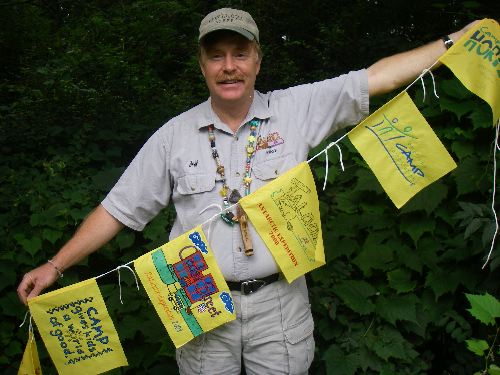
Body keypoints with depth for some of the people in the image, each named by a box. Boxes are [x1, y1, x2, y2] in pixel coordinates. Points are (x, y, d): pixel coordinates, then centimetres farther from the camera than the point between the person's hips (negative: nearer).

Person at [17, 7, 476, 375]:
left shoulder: (296, 109, -3)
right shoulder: (175, 134, 0)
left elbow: (380, 76, -4)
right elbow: (119, 209, 3)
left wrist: (456, 41, -5)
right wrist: (54, 267, 1)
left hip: (279, 300, 0)